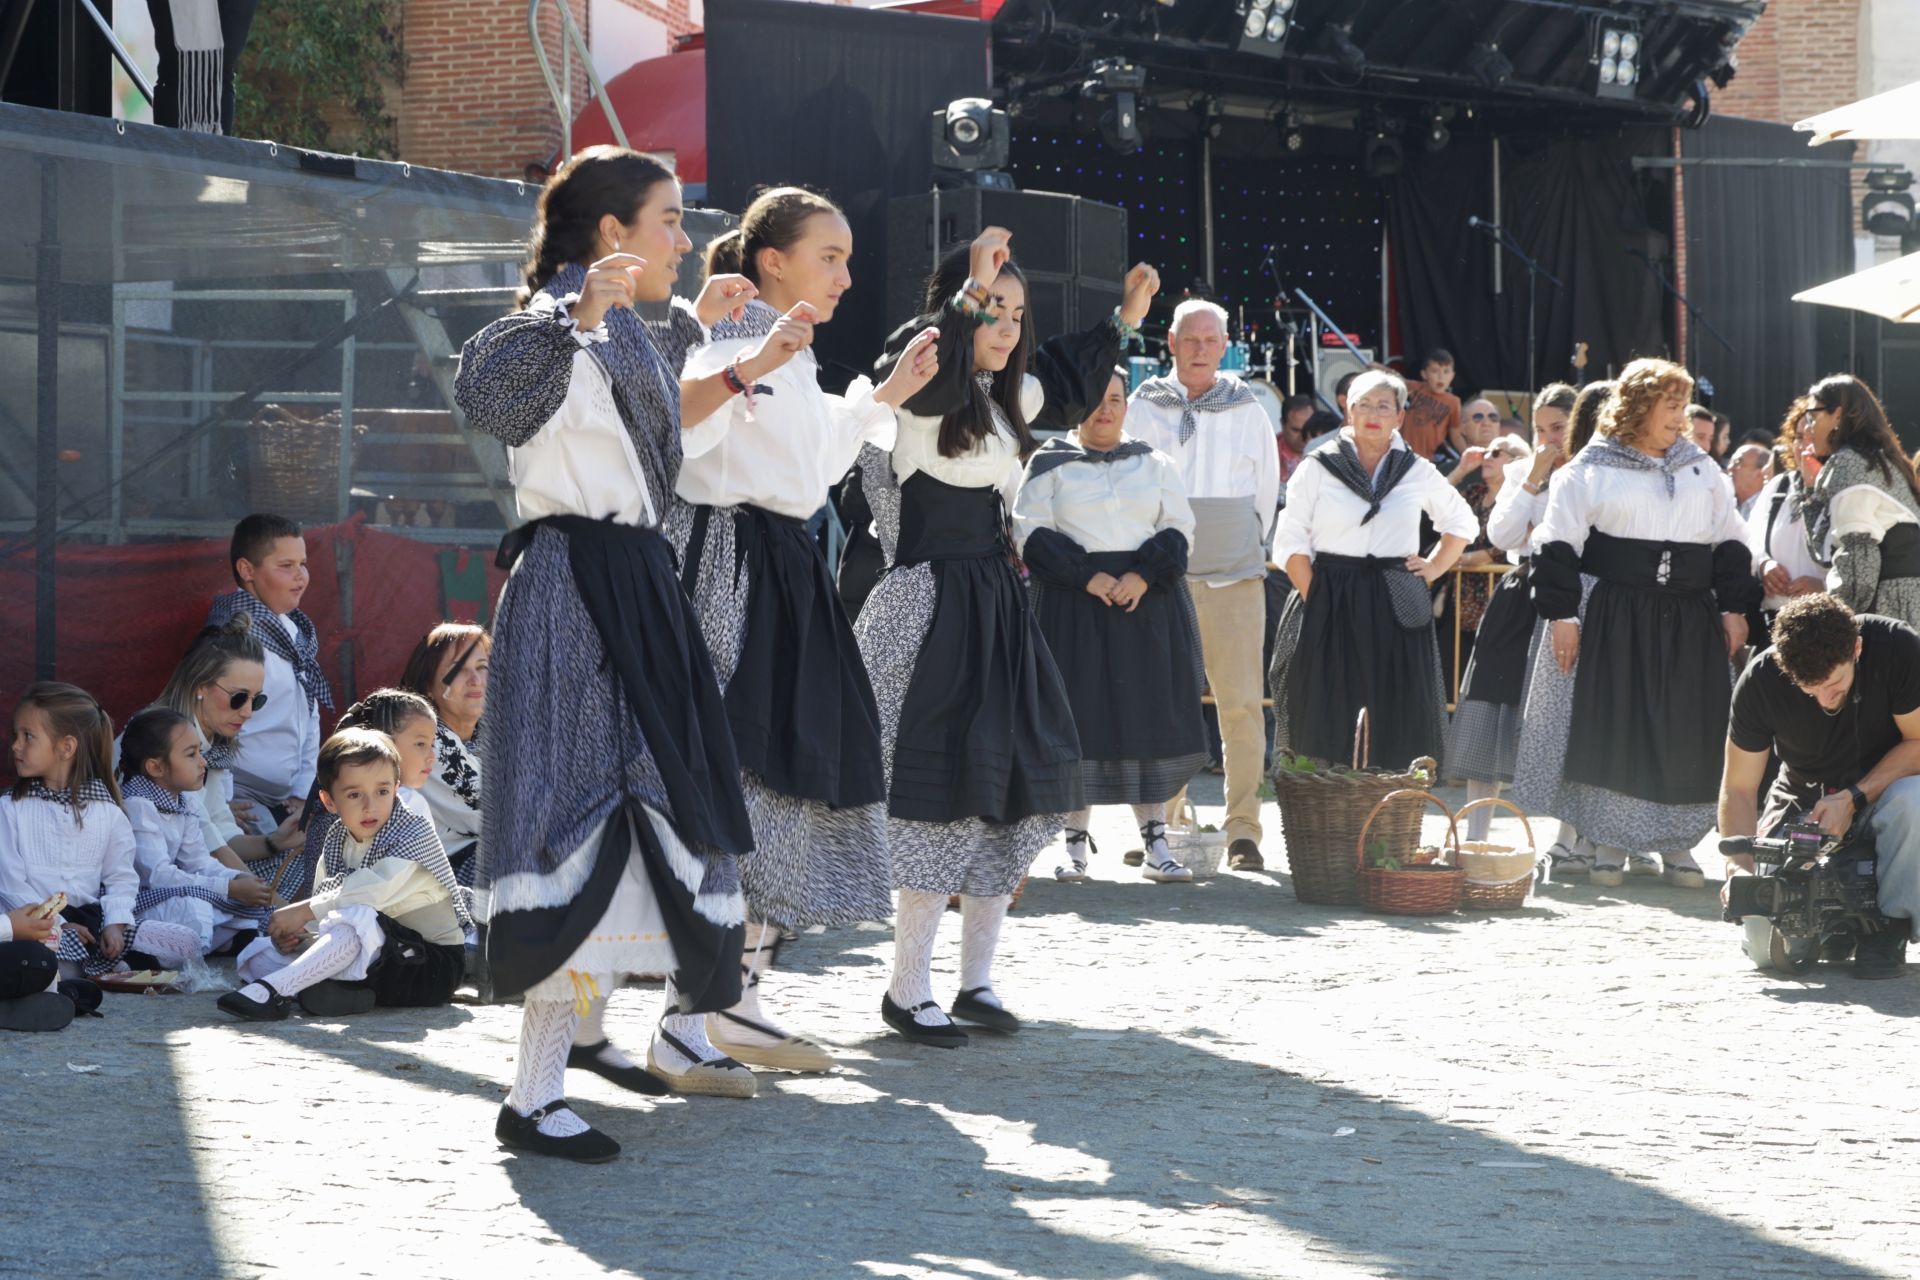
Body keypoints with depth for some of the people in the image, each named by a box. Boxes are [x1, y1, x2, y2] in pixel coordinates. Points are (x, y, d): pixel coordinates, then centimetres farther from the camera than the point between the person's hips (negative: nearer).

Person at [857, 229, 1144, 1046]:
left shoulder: (1005, 396, 14)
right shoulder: (924, 391, -10)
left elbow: (1065, 386, 37)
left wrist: (1122, 324, 37)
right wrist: (972, 289, -46)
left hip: (996, 603, 9)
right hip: (934, 604, -9)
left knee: (1011, 787, 7)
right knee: (943, 790, -10)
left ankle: (977, 979, 16)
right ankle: (908, 992, -3)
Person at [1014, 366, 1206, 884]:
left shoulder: (1153, 463, 12)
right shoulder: (1049, 463, 6)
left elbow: (1178, 527, 6)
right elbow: (1032, 531, -3)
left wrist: (1143, 575, -11)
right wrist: (1087, 575, -14)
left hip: (1147, 601, 2)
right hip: (1073, 604, -2)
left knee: (1150, 718, -1)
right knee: (1079, 717, -3)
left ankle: (1154, 843, 1)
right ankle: (1076, 842, 5)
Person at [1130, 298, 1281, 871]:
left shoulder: (1247, 411, 8)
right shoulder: (1144, 409, 6)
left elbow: (1267, 489, 18)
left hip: (1234, 578, 0)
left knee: (1242, 704, -7)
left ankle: (1243, 828, -3)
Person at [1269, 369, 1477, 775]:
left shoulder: (1418, 472, 9)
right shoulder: (1319, 470, 3)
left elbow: (1462, 523, 23)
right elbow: (1290, 544, 0)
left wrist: (1433, 570, 9)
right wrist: (1316, 601, -10)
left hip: (1395, 609, 2)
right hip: (1331, 608, -2)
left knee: (1397, 727, 0)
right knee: (1327, 727, -3)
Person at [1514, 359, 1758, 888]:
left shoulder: (1703, 471, 13)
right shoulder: (1590, 471, 0)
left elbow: (1731, 545, 15)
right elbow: (1559, 545, -3)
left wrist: (1734, 607, 7)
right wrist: (1561, 613, -9)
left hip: (1690, 625, 3)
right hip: (1614, 621, -3)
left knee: (1687, 735, 2)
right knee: (1613, 728, -2)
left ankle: (1676, 842, 12)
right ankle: (1609, 840, 8)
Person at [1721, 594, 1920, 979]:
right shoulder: (1760, 682, -20)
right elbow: (1738, 788, -13)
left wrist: (1853, 799, -28)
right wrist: (1740, 865, -29)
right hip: (1804, 800, 1)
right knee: (1766, 945, -15)